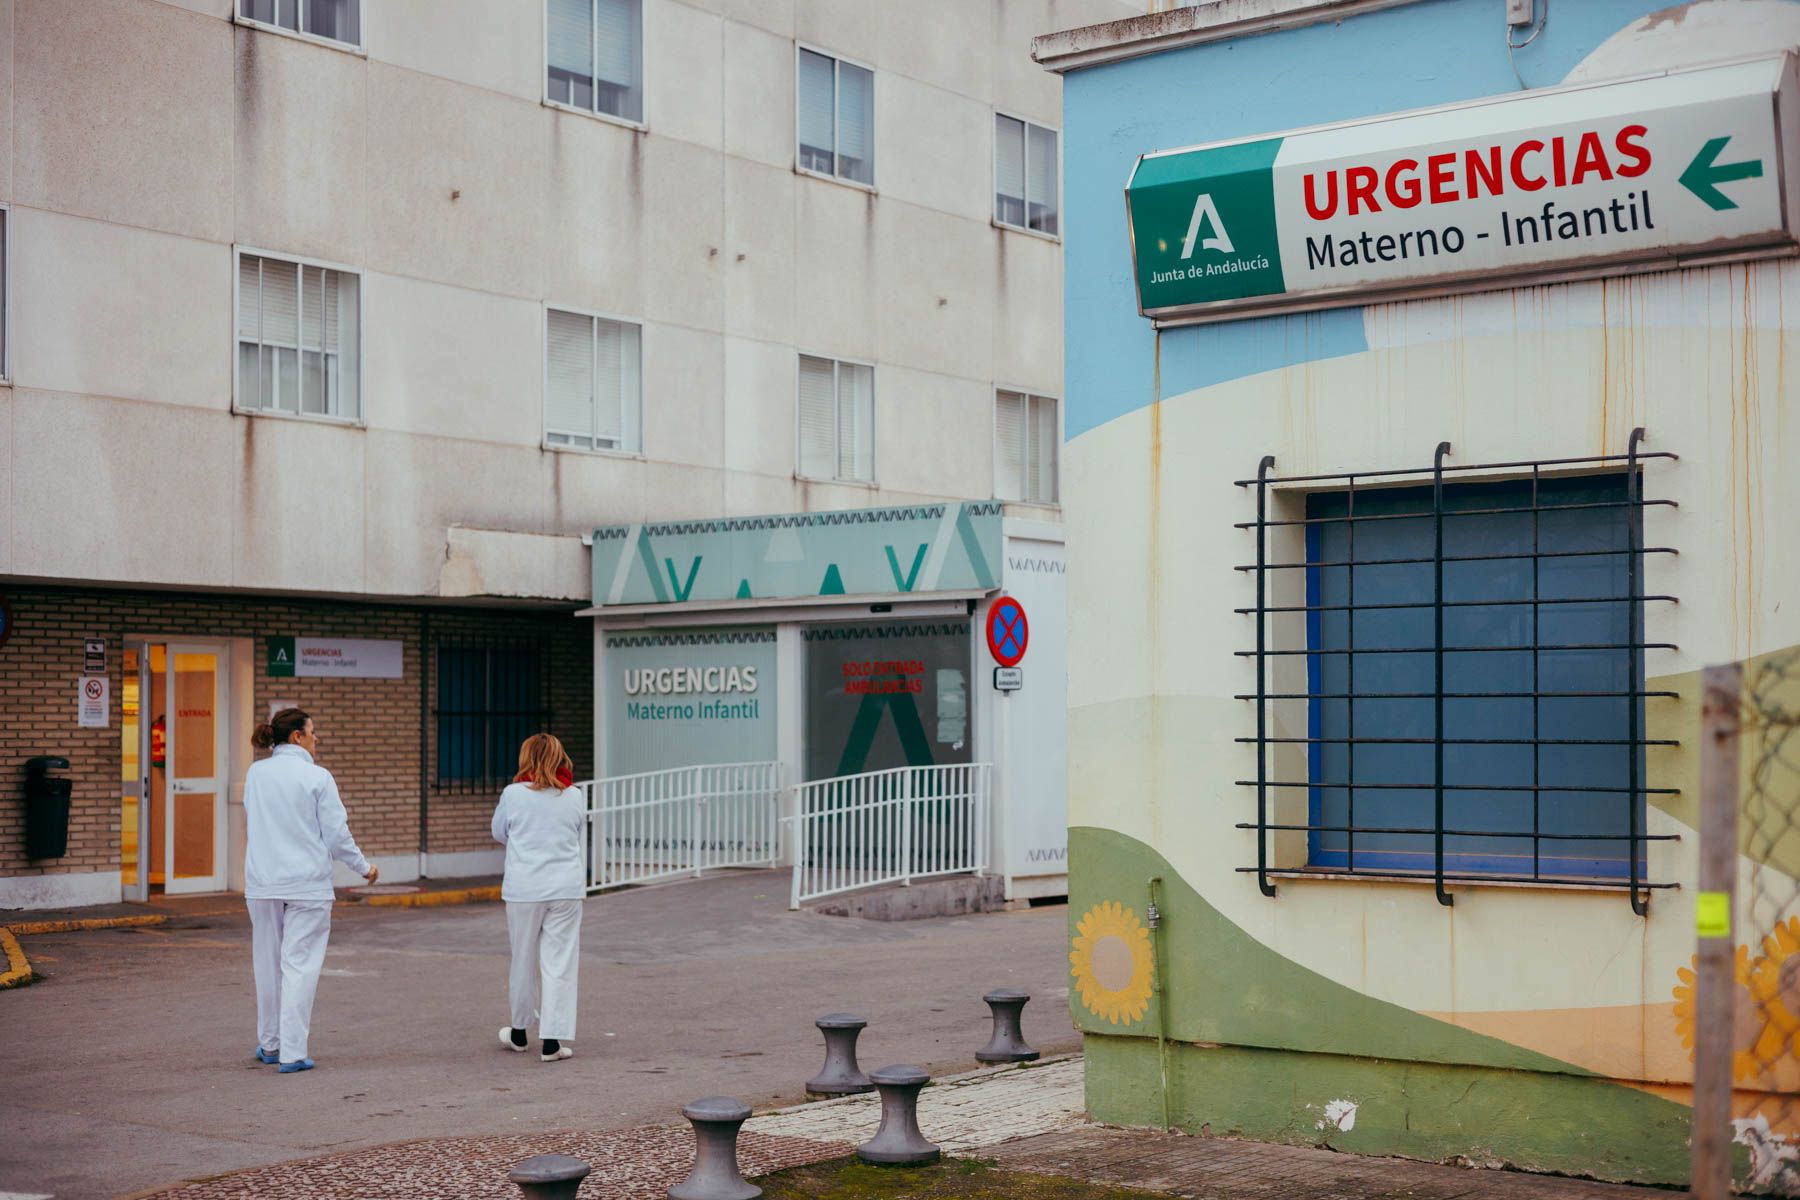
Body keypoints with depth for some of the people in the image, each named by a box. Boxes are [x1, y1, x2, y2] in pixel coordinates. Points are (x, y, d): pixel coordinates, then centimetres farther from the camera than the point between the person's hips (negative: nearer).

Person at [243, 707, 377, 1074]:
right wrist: (364, 867, 7)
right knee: (299, 966, -1)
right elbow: (336, 834, -7)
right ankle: (292, 1053, -3)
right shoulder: (317, 777, -10)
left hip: (262, 882, 5)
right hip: (306, 882, -5)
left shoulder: (255, 774, 4)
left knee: (268, 962, 16)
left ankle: (269, 1043, 27)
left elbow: (250, 825, 14)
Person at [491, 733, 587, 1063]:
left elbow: (499, 834, 9)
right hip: (567, 887, 1)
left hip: (523, 889, -1)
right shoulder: (575, 796, 1)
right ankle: (553, 1040, -1)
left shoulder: (513, 794, -4)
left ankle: (519, 1032, 29)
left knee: (524, 960, 13)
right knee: (560, 962, 2)